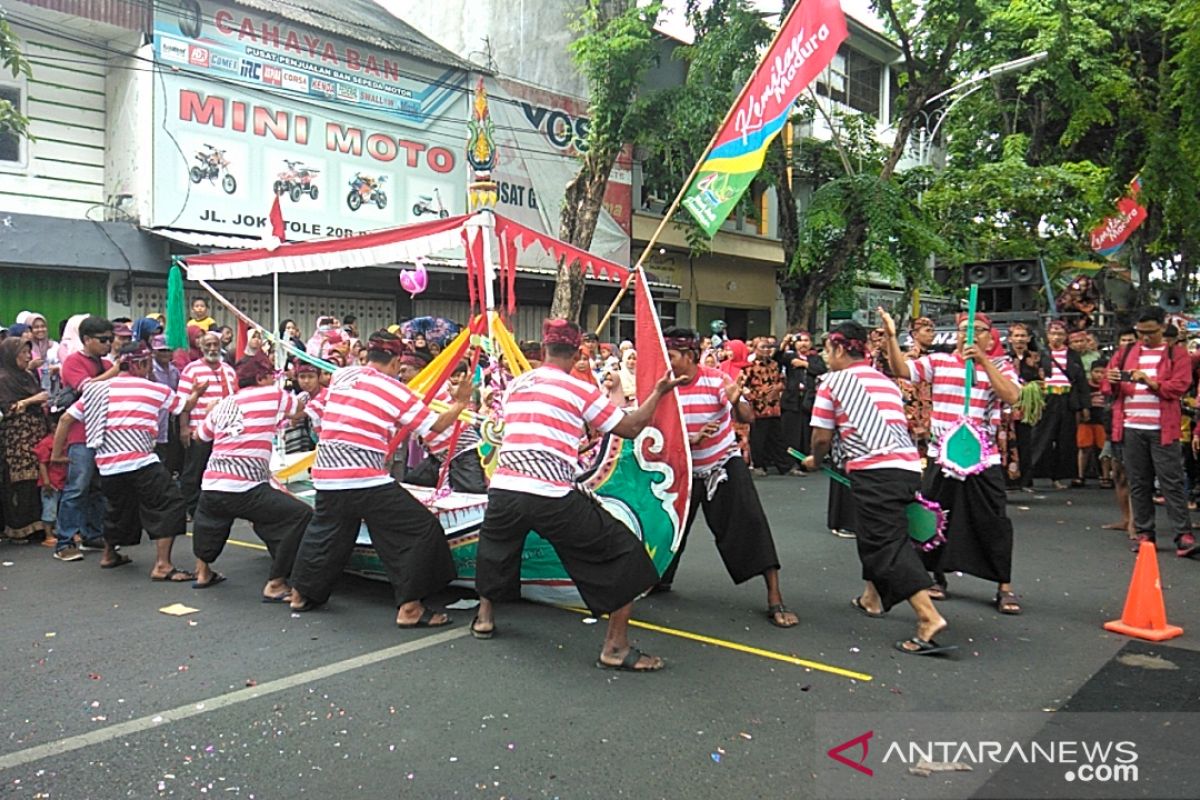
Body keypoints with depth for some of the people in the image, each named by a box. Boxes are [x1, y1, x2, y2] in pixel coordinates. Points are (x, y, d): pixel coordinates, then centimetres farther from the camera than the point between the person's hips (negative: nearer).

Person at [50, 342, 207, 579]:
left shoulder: (98, 389, 16)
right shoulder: (155, 389, 6)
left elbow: (66, 419, 15)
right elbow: (185, 406, 21)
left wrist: (57, 453, 24)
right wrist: (197, 392, 41)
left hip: (107, 464, 6)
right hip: (141, 460, -6)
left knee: (117, 507, 27)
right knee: (168, 504, -3)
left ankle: (109, 555, 43)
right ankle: (162, 565, -11)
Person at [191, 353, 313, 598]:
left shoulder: (223, 404, 20)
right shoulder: (271, 394, 3)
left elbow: (200, 435, 35)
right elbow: (300, 406, 18)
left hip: (210, 486, 8)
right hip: (244, 488, -8)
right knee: (300, 516, -7)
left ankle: (203, 571, 49)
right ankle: (275, 585, -6)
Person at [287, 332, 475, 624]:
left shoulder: (341, 375, 11)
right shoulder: (396, 391, -2)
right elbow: (436, 426, 2)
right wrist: (459, 403, 17)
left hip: (326, 476, 7)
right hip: (367, 480, -6)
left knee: (325, 530, 29)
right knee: (422, 530, 0)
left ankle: (302, 594, 43)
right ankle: (410, 608, -1)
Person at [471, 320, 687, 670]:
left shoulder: (515, 384, 15)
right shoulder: (581, 389, 1)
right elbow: (630, 428, 5)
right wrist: (658, 392, 18)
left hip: (504, 488, 5)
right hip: (553, 497, -5)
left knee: (494, 543, 38)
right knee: (624, 554, 8)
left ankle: (485, 616, 45)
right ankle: (616, 646, 7)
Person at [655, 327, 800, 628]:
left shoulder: (716, 379, -19)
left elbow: (748, 418, -25)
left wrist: (736, 402, -48)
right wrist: (691, 439, -29)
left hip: (725, 465, -3)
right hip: (684, 470, 3)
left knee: (750, 525, -15)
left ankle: (775, 600, -9)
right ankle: (659, 579, 38)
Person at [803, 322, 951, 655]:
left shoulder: (833, 382, 3)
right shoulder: (887, 381, 22)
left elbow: (822, 438, 3)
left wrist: (815, 460, 24)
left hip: (875, 471, -8)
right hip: (909, 465, 8)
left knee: (888, 542, -10)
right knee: (876, 532, 25)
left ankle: (929, 617, -22)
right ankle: (872, 598, 38)